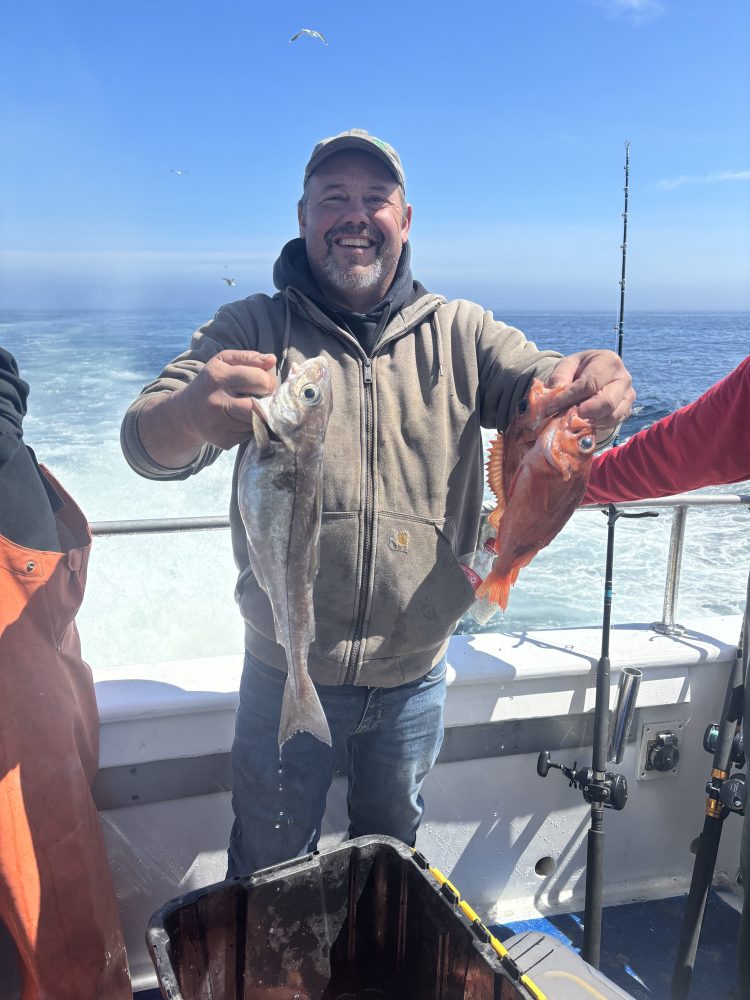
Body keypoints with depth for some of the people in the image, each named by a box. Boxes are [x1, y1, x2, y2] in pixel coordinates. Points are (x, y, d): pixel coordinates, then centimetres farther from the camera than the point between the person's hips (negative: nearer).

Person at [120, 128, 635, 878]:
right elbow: (147, 445, -15)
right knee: (268, 880, 18)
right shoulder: (251, 330, -5)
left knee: (391, 860, 26)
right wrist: (193, 412, -41)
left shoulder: (458, 332, 1)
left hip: (415, 676, 2)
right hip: (286, 674, -1)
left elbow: (538, 383, -13)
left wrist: (591, 382, -38)